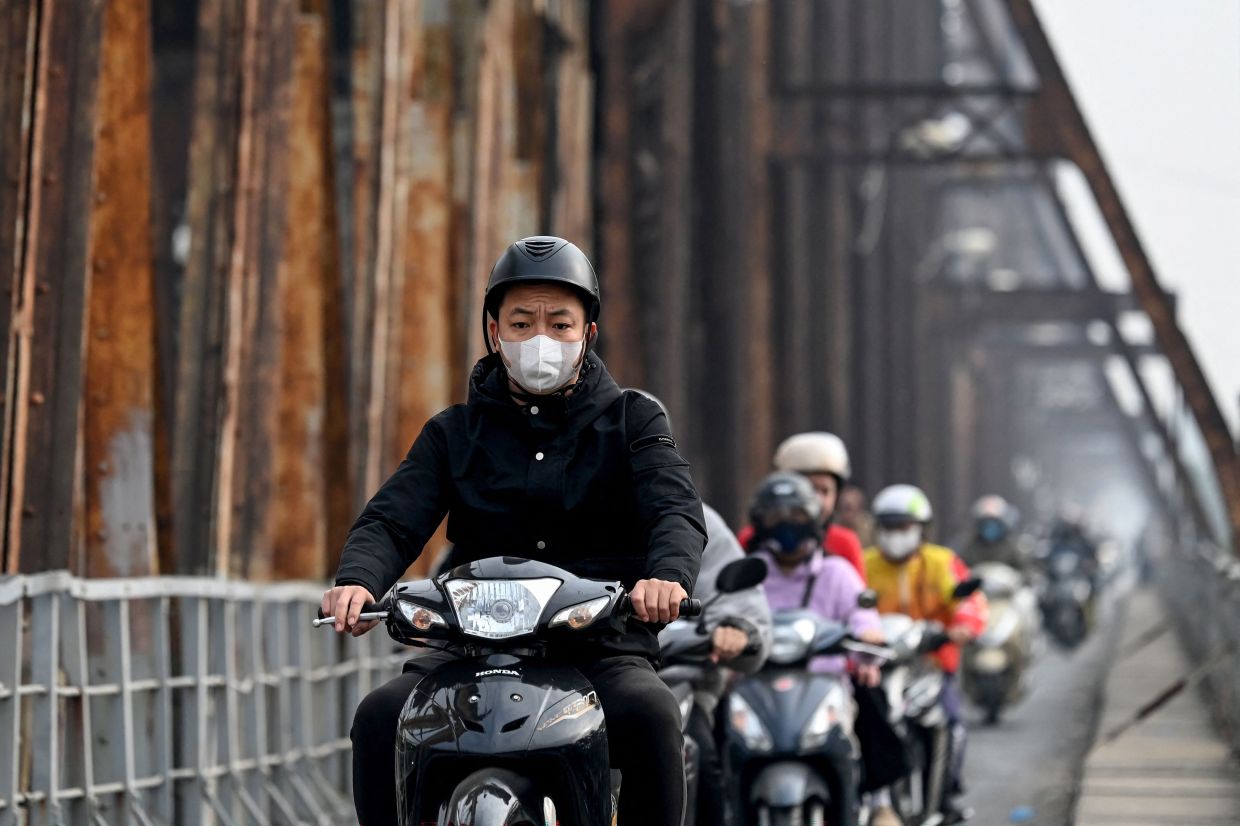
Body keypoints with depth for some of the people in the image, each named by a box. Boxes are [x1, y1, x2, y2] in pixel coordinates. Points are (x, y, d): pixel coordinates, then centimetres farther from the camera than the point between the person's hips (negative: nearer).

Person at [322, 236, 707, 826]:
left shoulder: (630, 420, 12)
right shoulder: (454, 434, 16)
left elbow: (676, 509, -6)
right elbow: (391, 519, 2)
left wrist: (667, 576, -31)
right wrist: (357, 579, -24)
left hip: (602, 648, -2)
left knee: (648, 712, -35)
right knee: (381, 716, -26)